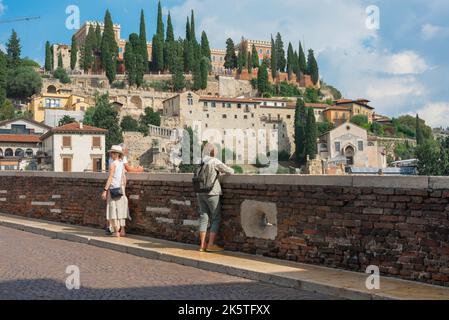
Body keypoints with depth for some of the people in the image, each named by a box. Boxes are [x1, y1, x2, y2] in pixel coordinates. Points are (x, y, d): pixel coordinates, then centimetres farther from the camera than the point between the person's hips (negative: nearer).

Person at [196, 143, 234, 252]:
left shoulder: (200, 162, 10)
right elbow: (230, 171, -9)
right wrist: (230, 171, 13)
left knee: (203, 218, 8)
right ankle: (211, 245, -3)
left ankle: (202, 245, 5)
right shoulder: (215, 161, -11)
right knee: (216, 218, 2)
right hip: (211, 193, -7)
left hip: (200, 193, 7)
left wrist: (219, 172, 22)